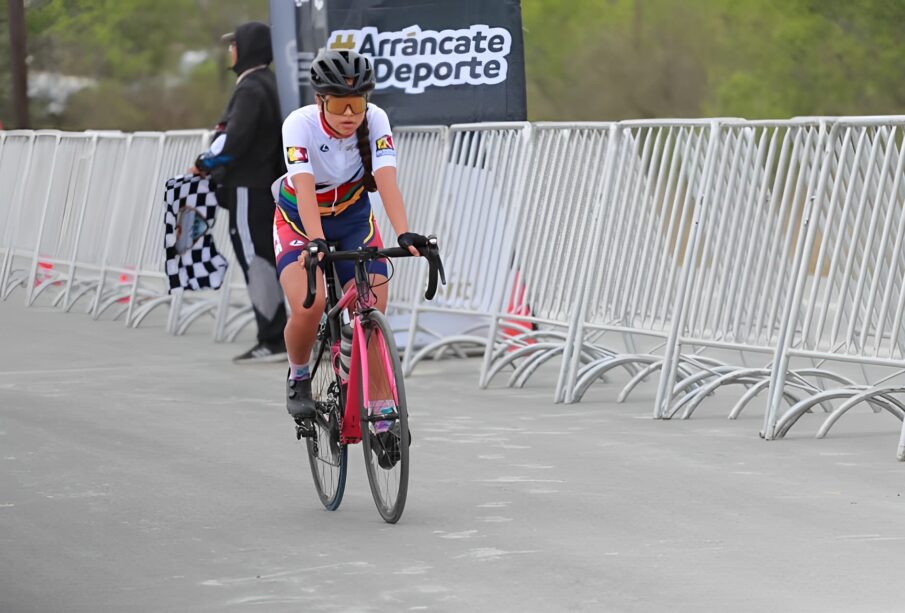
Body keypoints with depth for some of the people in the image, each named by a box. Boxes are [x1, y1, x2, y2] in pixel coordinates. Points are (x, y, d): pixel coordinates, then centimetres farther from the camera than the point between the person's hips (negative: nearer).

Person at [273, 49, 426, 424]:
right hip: (299, 220, -2)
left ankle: (382, 412, -1)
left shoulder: (375, 120, -22)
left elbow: (387, 181, -33)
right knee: (309, 306, -26)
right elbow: (305, 189, -37)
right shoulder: (300, 124, -27)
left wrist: (405, 234, -48)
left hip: (354, 218, 2)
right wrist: (316, 242, -52)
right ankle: (298, 377, 3)